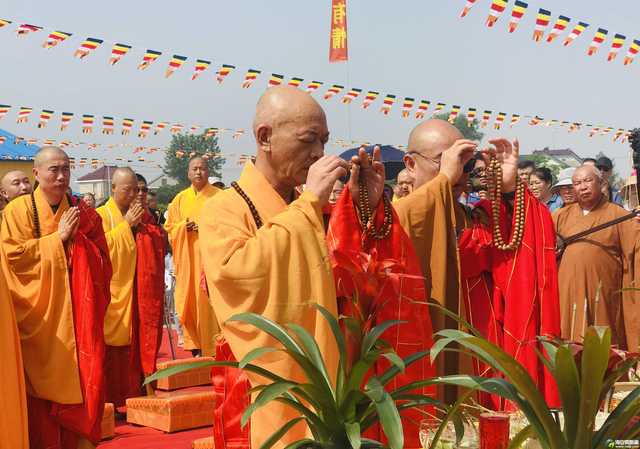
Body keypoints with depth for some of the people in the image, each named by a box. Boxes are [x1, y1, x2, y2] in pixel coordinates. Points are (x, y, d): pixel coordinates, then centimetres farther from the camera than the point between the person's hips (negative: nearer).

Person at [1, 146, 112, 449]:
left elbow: (102, 260, 7)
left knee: (85, 380, -2)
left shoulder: (81, 212, 10)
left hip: (77, 315, 3)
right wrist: (57, 238, -10)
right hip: (38, 316, -3)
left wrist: (78, 237, -10)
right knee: (42, 383, -1)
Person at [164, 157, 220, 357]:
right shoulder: (180, 199, 11)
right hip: (187, 259, 3)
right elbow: (169, 228, 13)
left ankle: (213, 347, 0)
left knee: (210, 300, -7)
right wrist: (184, 227, -7)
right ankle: (195, 346, 12)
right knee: (189, 301, 2)